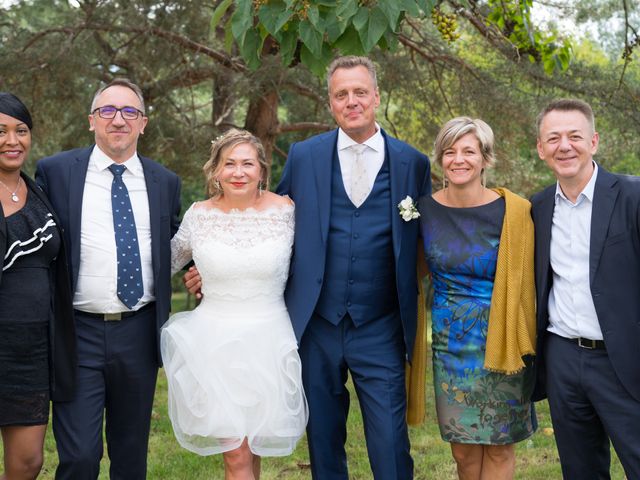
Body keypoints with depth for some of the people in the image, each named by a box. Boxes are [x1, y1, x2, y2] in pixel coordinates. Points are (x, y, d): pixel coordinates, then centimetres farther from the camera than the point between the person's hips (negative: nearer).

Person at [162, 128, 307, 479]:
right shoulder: (199, 214, -1)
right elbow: (167, 261, 16)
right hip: (215, 341, 0)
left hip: (268, 342, 1)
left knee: (252, 445, 14)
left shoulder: (285, 210, -4)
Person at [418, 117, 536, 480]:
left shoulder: (514, 212, -11)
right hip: (449, 343, 3)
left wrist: (524, 343, -6)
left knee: (499, 447, 7)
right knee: (463, 448, 10)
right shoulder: (426, 210, -2)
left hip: (500, 342, -2)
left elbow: (525, 281, -5)